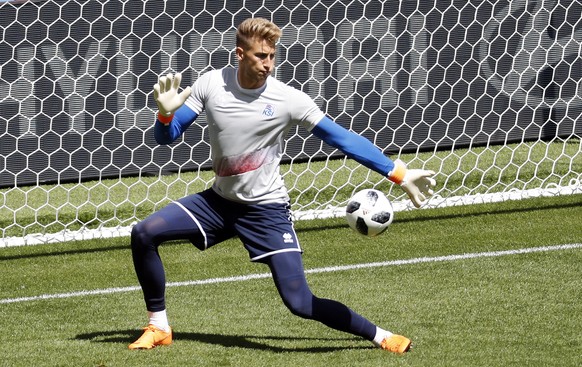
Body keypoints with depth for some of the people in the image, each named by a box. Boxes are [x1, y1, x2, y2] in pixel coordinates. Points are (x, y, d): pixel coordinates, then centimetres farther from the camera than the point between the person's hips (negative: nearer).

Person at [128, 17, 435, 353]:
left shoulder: (289, 100, -16)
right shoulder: (211, 84, -8)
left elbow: (343, 139, -13)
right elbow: (166, 137, -2)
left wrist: (400, 174, -17)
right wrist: (166, 112, -26)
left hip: (267, 211, -4)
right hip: (219, 201, 4)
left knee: (300, 303, -13)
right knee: (144, 234, -10)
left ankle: (380, 336, 4)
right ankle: (159, 328, 6)